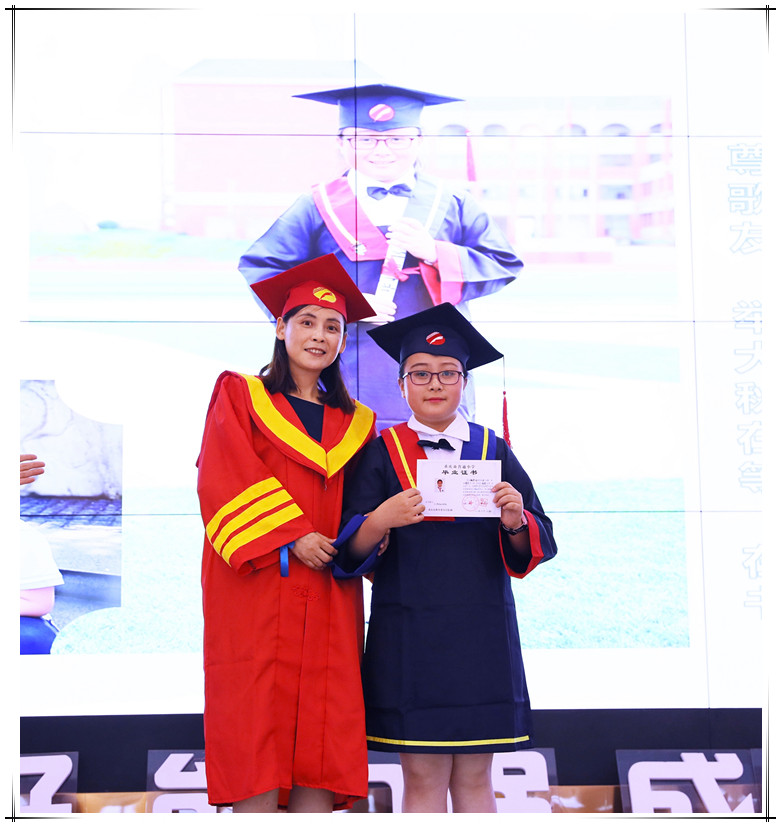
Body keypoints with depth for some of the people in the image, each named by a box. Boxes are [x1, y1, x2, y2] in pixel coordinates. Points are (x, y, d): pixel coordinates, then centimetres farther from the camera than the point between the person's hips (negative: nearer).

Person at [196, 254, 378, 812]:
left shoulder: (356, 423, 19)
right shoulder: (239, 396, 10)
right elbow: (224, 480, -4)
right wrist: (291, 536, -14)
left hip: (328, 596, 4)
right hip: (256, 587, -3)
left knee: (319, 763, -2)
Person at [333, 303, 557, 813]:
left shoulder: (493, 450, 9)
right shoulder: (382, 453, 4)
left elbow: (538, 545, 4)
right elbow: (349, 551, -5)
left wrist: (517, 522, -18)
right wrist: (380, 519, -25)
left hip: (482, 636, 2)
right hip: (408, 635, -1)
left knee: (474, 780, 6)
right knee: (423, 779, 1)